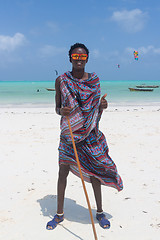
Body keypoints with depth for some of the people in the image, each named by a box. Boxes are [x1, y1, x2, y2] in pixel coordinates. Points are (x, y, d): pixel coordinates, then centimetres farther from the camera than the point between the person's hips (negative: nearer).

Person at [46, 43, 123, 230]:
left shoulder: (94, 80, 3)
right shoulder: (61, 80, -1)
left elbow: (96, 112, 9)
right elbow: (57, 108, 4)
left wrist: (102, 107, -13)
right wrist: (62, 111, -18)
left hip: (90, 134, 1)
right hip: (68, 135, 0)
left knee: (94, 172, 7)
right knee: (63, 172, 5)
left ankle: (100, 212, 27)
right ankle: (59, 213, 25)